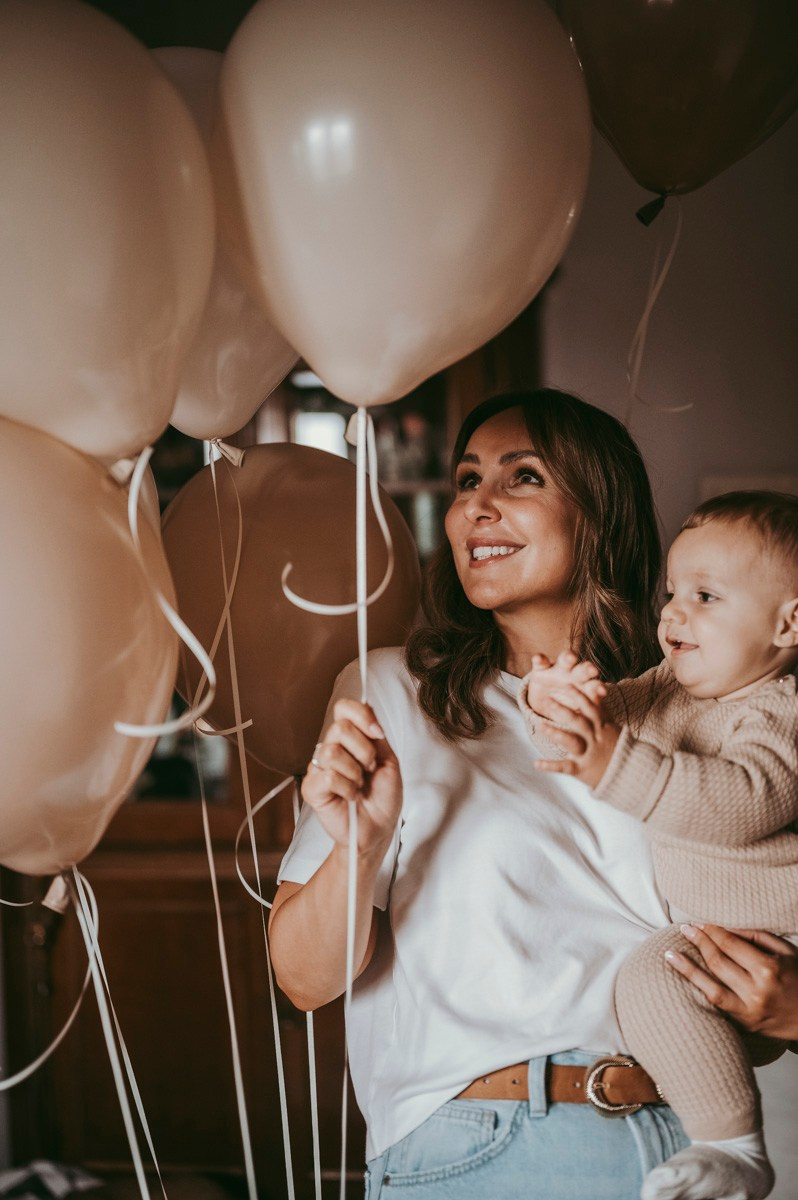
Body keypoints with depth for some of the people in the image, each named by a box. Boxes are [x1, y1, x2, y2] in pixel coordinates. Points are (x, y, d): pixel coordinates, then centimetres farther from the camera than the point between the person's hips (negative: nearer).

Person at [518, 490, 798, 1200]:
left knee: (655, 979, -29)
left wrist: (616, 765, -47)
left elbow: (741, 801, -37)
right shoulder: (667, 686, 7)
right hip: (692, 925, 10)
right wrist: (554, 701, -19)